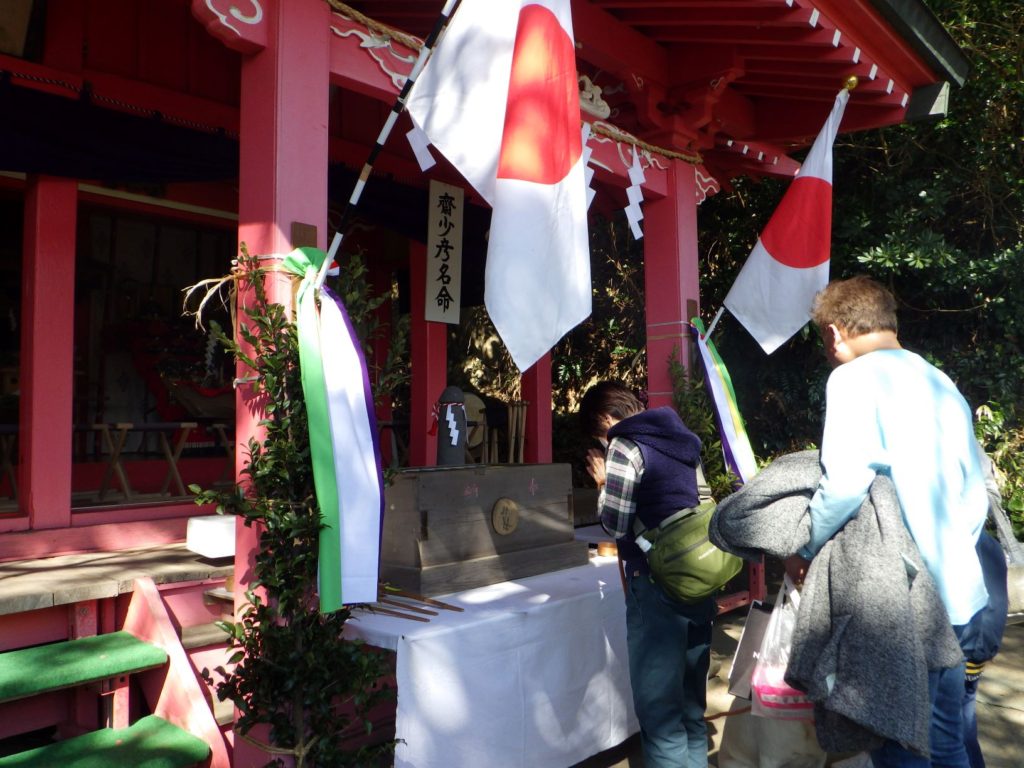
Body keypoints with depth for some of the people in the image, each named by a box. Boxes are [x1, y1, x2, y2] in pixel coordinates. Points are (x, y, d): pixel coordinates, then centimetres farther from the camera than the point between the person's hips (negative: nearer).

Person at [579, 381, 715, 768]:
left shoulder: (625, 447, -10)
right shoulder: (680, 440, 13)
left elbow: (616, 524, -12)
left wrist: (603, 483, 4)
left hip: (656, 585, -8)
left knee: (658, 705, 3)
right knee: (690, 701, 19)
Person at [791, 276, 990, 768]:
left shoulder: (855, 377, -11)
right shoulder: (942, 385, 13)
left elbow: (845, 483, -23)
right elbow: (974, 494, 16)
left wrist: (803, 548, -9)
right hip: (958, 593, 8)